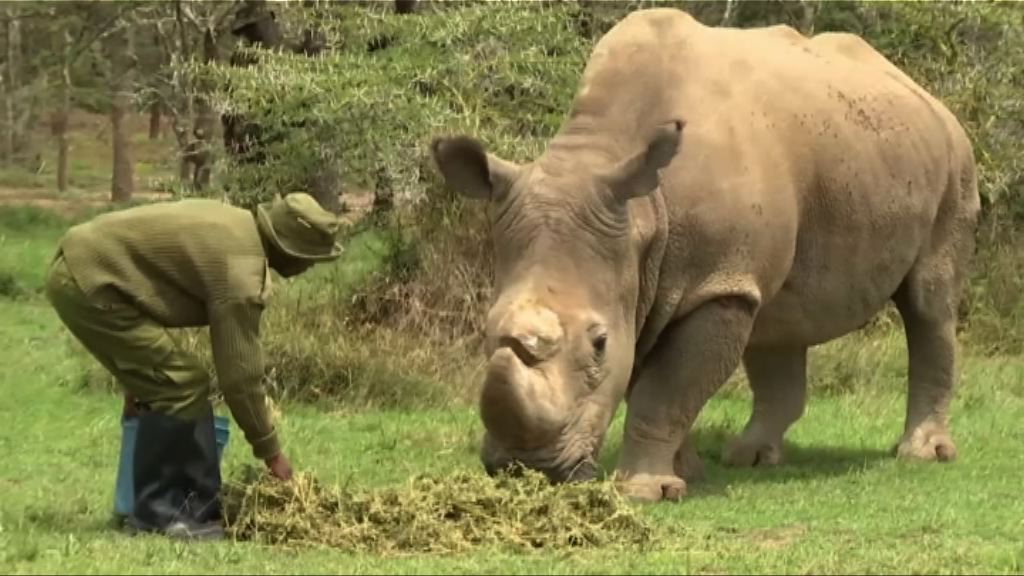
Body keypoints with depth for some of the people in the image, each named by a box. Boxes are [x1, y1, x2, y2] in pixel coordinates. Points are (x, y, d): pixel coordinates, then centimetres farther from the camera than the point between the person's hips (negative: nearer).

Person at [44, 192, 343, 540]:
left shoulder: (236, 228, 13)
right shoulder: (241, 269, -18)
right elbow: (239, 371, -13)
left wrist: (137, 371, 29)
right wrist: (270, 450, -2)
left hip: (83, 264, 10)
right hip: (89, 281, -10)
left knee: (173, 384, 12)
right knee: (179, 386, -10)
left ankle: (198, 507, 16)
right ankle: (158, 513, -2)